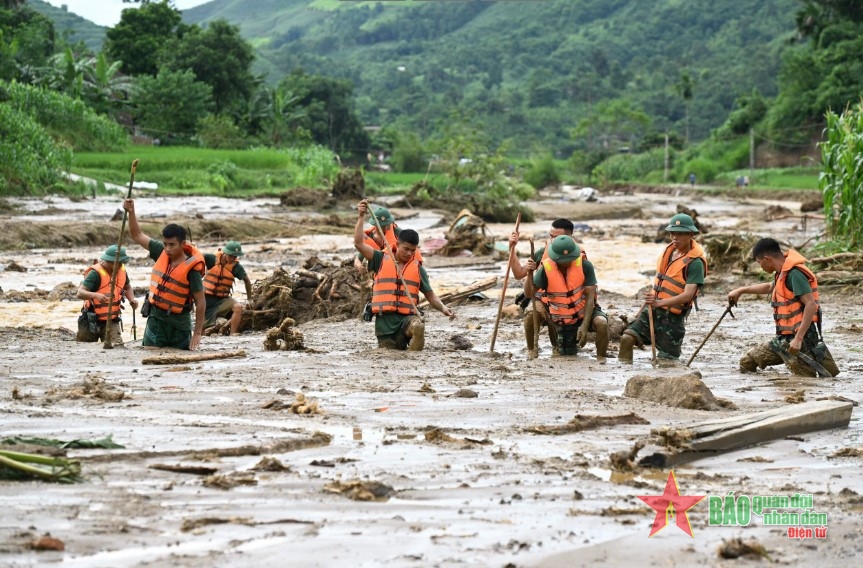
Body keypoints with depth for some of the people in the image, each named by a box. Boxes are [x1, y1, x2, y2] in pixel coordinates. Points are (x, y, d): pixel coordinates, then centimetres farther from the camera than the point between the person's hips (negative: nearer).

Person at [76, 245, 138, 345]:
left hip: (111, 321, 4)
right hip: (92, 321, -4)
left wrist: (132, 299, 0)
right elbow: (80, 293, -30)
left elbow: (127, 287, 20)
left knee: (118, 347, -21)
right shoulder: (96, 273, -21)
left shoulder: (121, 271, -2)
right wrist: (95, 295, -49)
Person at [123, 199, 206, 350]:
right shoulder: (161, 253, -2)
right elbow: (137, 236, 11)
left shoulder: (191, 269, -17)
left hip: (178, 322, -4)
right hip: (156, 317, 4)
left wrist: (197, 333, -14)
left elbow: (201, 302, -14)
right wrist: (131, 212, -1)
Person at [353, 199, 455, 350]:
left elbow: (430, 295, 15)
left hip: (407, 317, 0)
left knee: (418, 327, -35)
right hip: (384, 319, 0)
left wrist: (443, 308, -4)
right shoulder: (381, 260, 8)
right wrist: (361, 217, -6)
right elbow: (359, 243, -1)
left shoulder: (417, 268, 12)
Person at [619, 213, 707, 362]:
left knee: (665, 360, -2)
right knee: (627, 338, -10)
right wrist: (650, 300, 24)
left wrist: (659, 303, -35)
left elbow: (688, 295, -25)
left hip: (673, 316, -6)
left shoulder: (695, 262, -16)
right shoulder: (670, 250, 7)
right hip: (653, 309, 6)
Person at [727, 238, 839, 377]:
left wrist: (798, 339, -27)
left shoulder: (794, 274, -16)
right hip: (784, 338, 10)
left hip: (801, 338, -10)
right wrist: (741, 290, 40)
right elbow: (770, 287, 37)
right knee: (747, 362, 10)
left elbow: (811, 305, -23)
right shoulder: (784, 273, 14)